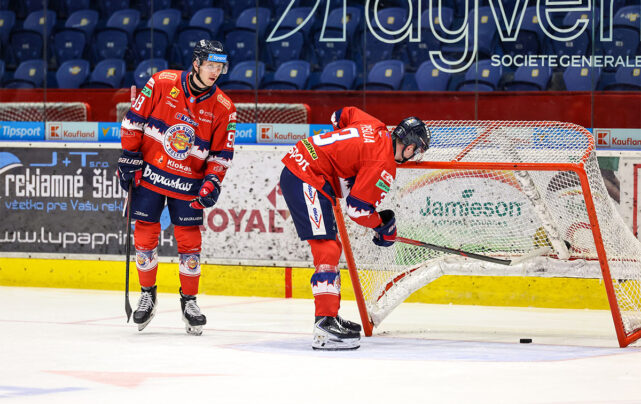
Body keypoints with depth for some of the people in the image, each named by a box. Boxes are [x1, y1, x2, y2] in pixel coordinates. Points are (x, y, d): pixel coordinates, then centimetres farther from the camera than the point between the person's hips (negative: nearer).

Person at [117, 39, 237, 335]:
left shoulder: (223, 108, -5)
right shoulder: (162, 83, -9)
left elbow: (222, 153, 1)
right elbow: (134, 121, -3)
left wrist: (212, 183, -12)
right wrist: (129, 159, -4)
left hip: (187, 184, 1)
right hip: (150, 174, -1)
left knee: (189, 241, -2)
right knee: (145, 234, 1)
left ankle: (189, 300, 13)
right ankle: (147, 294, 19)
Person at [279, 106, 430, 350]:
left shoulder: (376, 128, 11)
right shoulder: (384, 164, -14)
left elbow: (341, 115, 30)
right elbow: (357, 207, -16)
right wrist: (384, 224, 2)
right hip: (306, 181, -11)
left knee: (332, 247, 18)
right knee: (326, 249, -18)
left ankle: (330, 317, 26)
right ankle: (325, 326, -27)